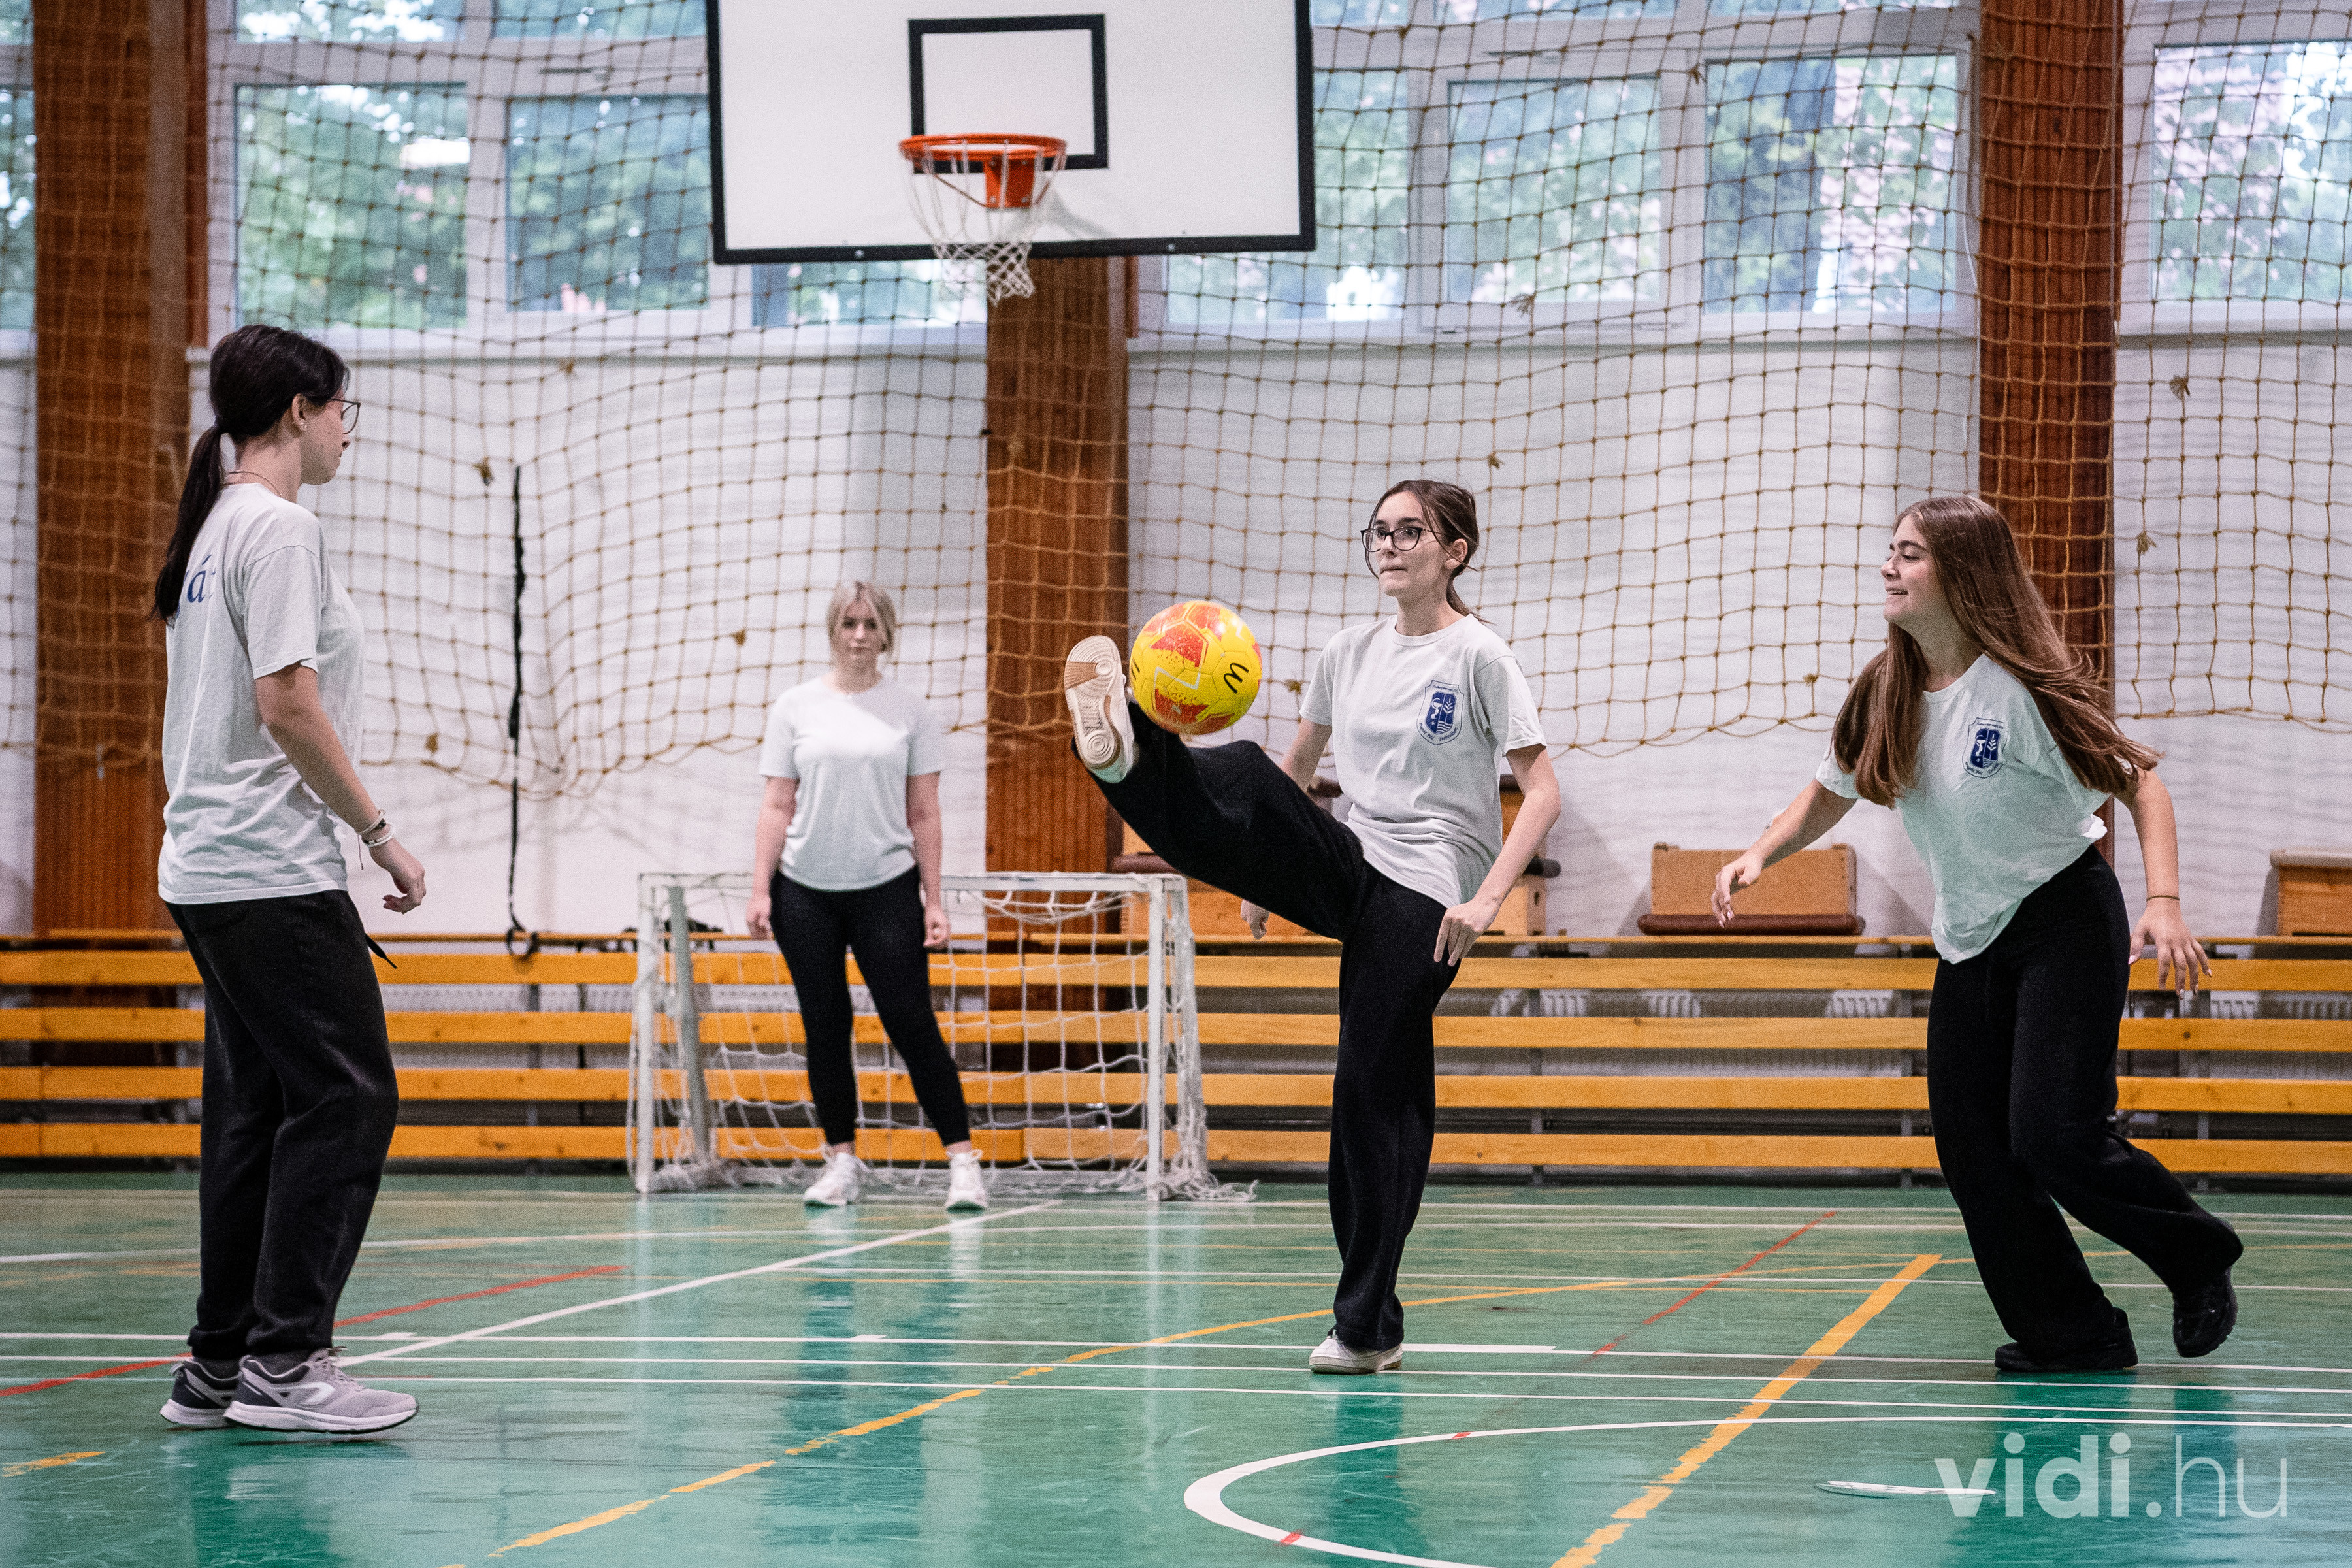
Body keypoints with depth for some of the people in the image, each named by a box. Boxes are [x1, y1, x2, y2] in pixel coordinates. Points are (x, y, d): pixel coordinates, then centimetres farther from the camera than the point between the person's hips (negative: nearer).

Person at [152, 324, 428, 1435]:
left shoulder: (214, 527, 17)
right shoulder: (277, 527, -12)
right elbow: (287, 707, -19)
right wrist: (380, 834, -12)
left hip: (212, 871, 10)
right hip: (272, 876, -10)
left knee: (254, 1109, 10)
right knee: (346, 1097, -8)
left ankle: (219, 1365, 12)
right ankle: (283, 1361, -9)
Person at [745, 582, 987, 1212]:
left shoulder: (911, 712, 3)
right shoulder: (795, 707, 5)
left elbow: (923, 814, 4)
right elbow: (777, 806, 5)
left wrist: (933, 899, 0)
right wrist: (760, 890, -2)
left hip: (887, 889, -1)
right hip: (806, 893, 2)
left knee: (912, 1024, -6)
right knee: (824, 1027, 4)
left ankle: (962, 1159, -3)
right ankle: (842, 1160, 13)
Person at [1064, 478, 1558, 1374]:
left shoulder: (1480, 657, -5)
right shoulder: (1350, 653, 11)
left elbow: (1542, 793, -9)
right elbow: (1297, 769, 23)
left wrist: (1487, 899, -21)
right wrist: (1265, 870, 13)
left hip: (1422, 897, -5)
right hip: (1343, 869, 5)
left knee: (1379, 1092, -7)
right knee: (1241, 779, -22)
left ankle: (1367, 1326, 1)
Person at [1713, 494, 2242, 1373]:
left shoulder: (2022, 687, -19)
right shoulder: (1885, 696, 0)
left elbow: (2138, 781, -17)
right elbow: (1831, 791, 15)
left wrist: (2164, 904, -29)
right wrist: (1760, 854, -3)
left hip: (2064, 922, -7)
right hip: (1970, 940, 7)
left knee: (2053, 1135, -17)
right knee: (1971, 1147, 0)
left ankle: (2198, 1260, 8)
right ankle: (2073, 1339, 10)